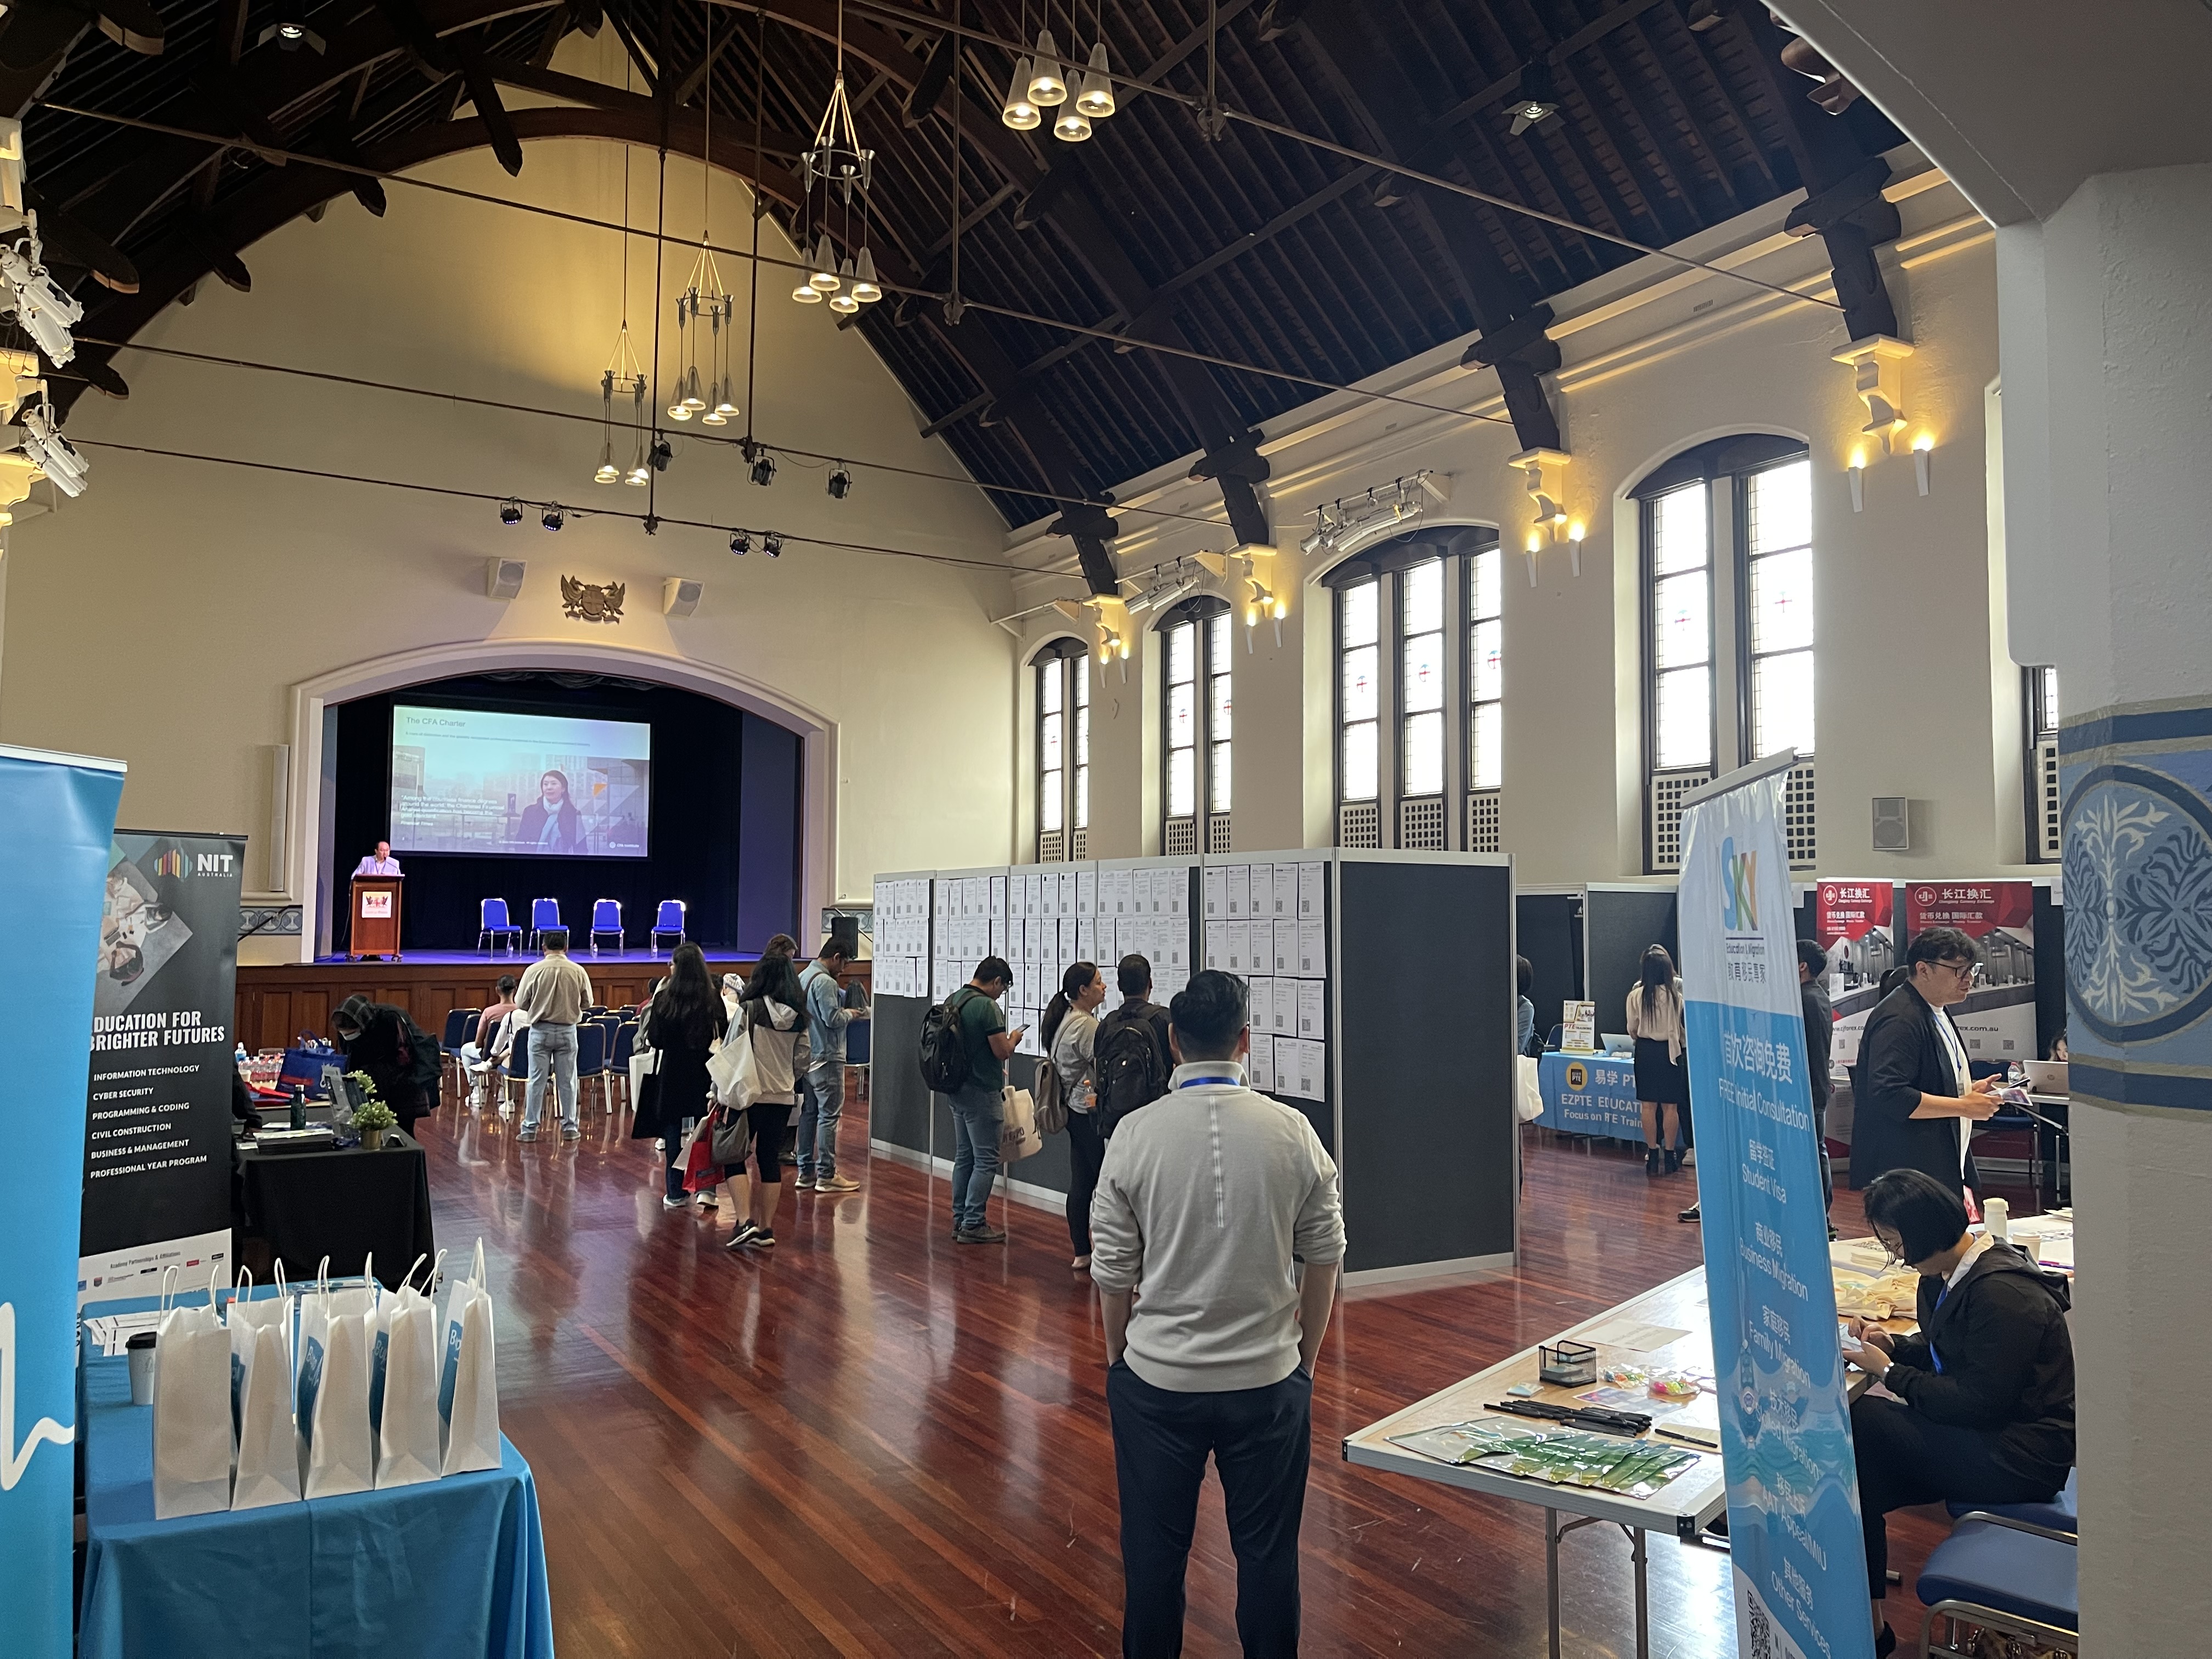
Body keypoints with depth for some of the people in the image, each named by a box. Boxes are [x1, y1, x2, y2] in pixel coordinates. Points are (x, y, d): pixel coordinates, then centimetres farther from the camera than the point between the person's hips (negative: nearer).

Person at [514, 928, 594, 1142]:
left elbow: (520, 1004, -3)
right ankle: (570, 1127, 14)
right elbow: (587, 1003, 4)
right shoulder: (578, 972, -6)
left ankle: (530, 1128, 9)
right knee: (567, 1080, 9)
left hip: (540, 1030, -1)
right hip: (567, 1030, 1)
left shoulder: (534, 970, -10)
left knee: (536, 1080, 5)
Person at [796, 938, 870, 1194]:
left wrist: (840, 994, 14)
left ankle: (806, 1171, 18)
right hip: (826, 1058, -10)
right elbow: (833, 1019, -21)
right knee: (829, 1115, -5)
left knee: (809, 1112, 13)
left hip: (806, 1057, 10)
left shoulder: (803, 978, 13)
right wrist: (851, 1014, -4)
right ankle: (826, 1175, -3)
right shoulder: (825, 982, -16)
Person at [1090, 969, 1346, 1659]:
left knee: (1154, 1551, 15)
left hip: (1156, 1378, 0)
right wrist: (1305, 1353, 14)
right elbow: (1325, 1257, 0)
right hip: (1269, 1380, 1)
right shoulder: (1292, 1131, -9)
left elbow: (1112, 1269, -5)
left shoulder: (1135, 1134, -12)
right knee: (1267, 1552, 15)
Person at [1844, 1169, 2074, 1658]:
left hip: (2018, 1460, -9)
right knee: (1860, 1476, -4)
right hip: (1987, 1436, 9)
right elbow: (1941, 1349, 21)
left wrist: (1889, 1372, -16)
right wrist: (1891, 1345, 1)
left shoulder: (2001, 1293, -24)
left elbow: (1979, 1402, -25)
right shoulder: (1950, 1275, 5)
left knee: (1862, 1422, -18)